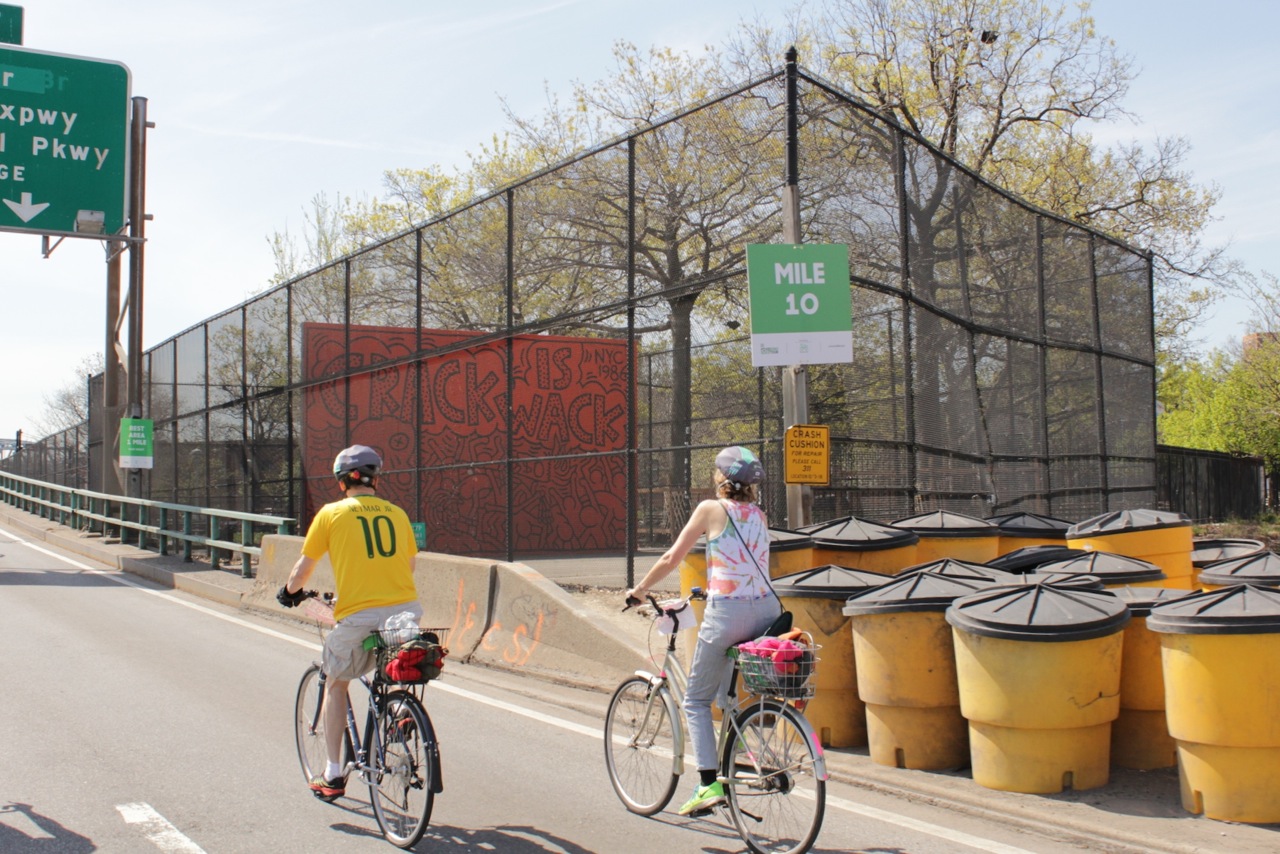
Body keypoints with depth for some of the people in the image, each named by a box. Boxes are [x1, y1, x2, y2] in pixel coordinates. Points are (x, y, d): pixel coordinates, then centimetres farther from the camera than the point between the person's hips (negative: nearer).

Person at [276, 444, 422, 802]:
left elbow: (302, 570, 11)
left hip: (358, 615, -2)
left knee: (335, 684, 19)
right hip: (406, 610, 3)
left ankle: (333, 776, 21)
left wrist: (290, 591, 32)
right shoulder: (397, 513, 13)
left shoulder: (331, 513, 6)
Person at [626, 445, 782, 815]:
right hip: (767, 610, 5)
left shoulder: (711, 509, -1)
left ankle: (709, 784, -4)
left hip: (726, 613, -5)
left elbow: (671, 558, 0)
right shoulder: (760, 516, 15)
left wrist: (639, 589, 14)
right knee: (731, 697, 25)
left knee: (697, 700, 7)